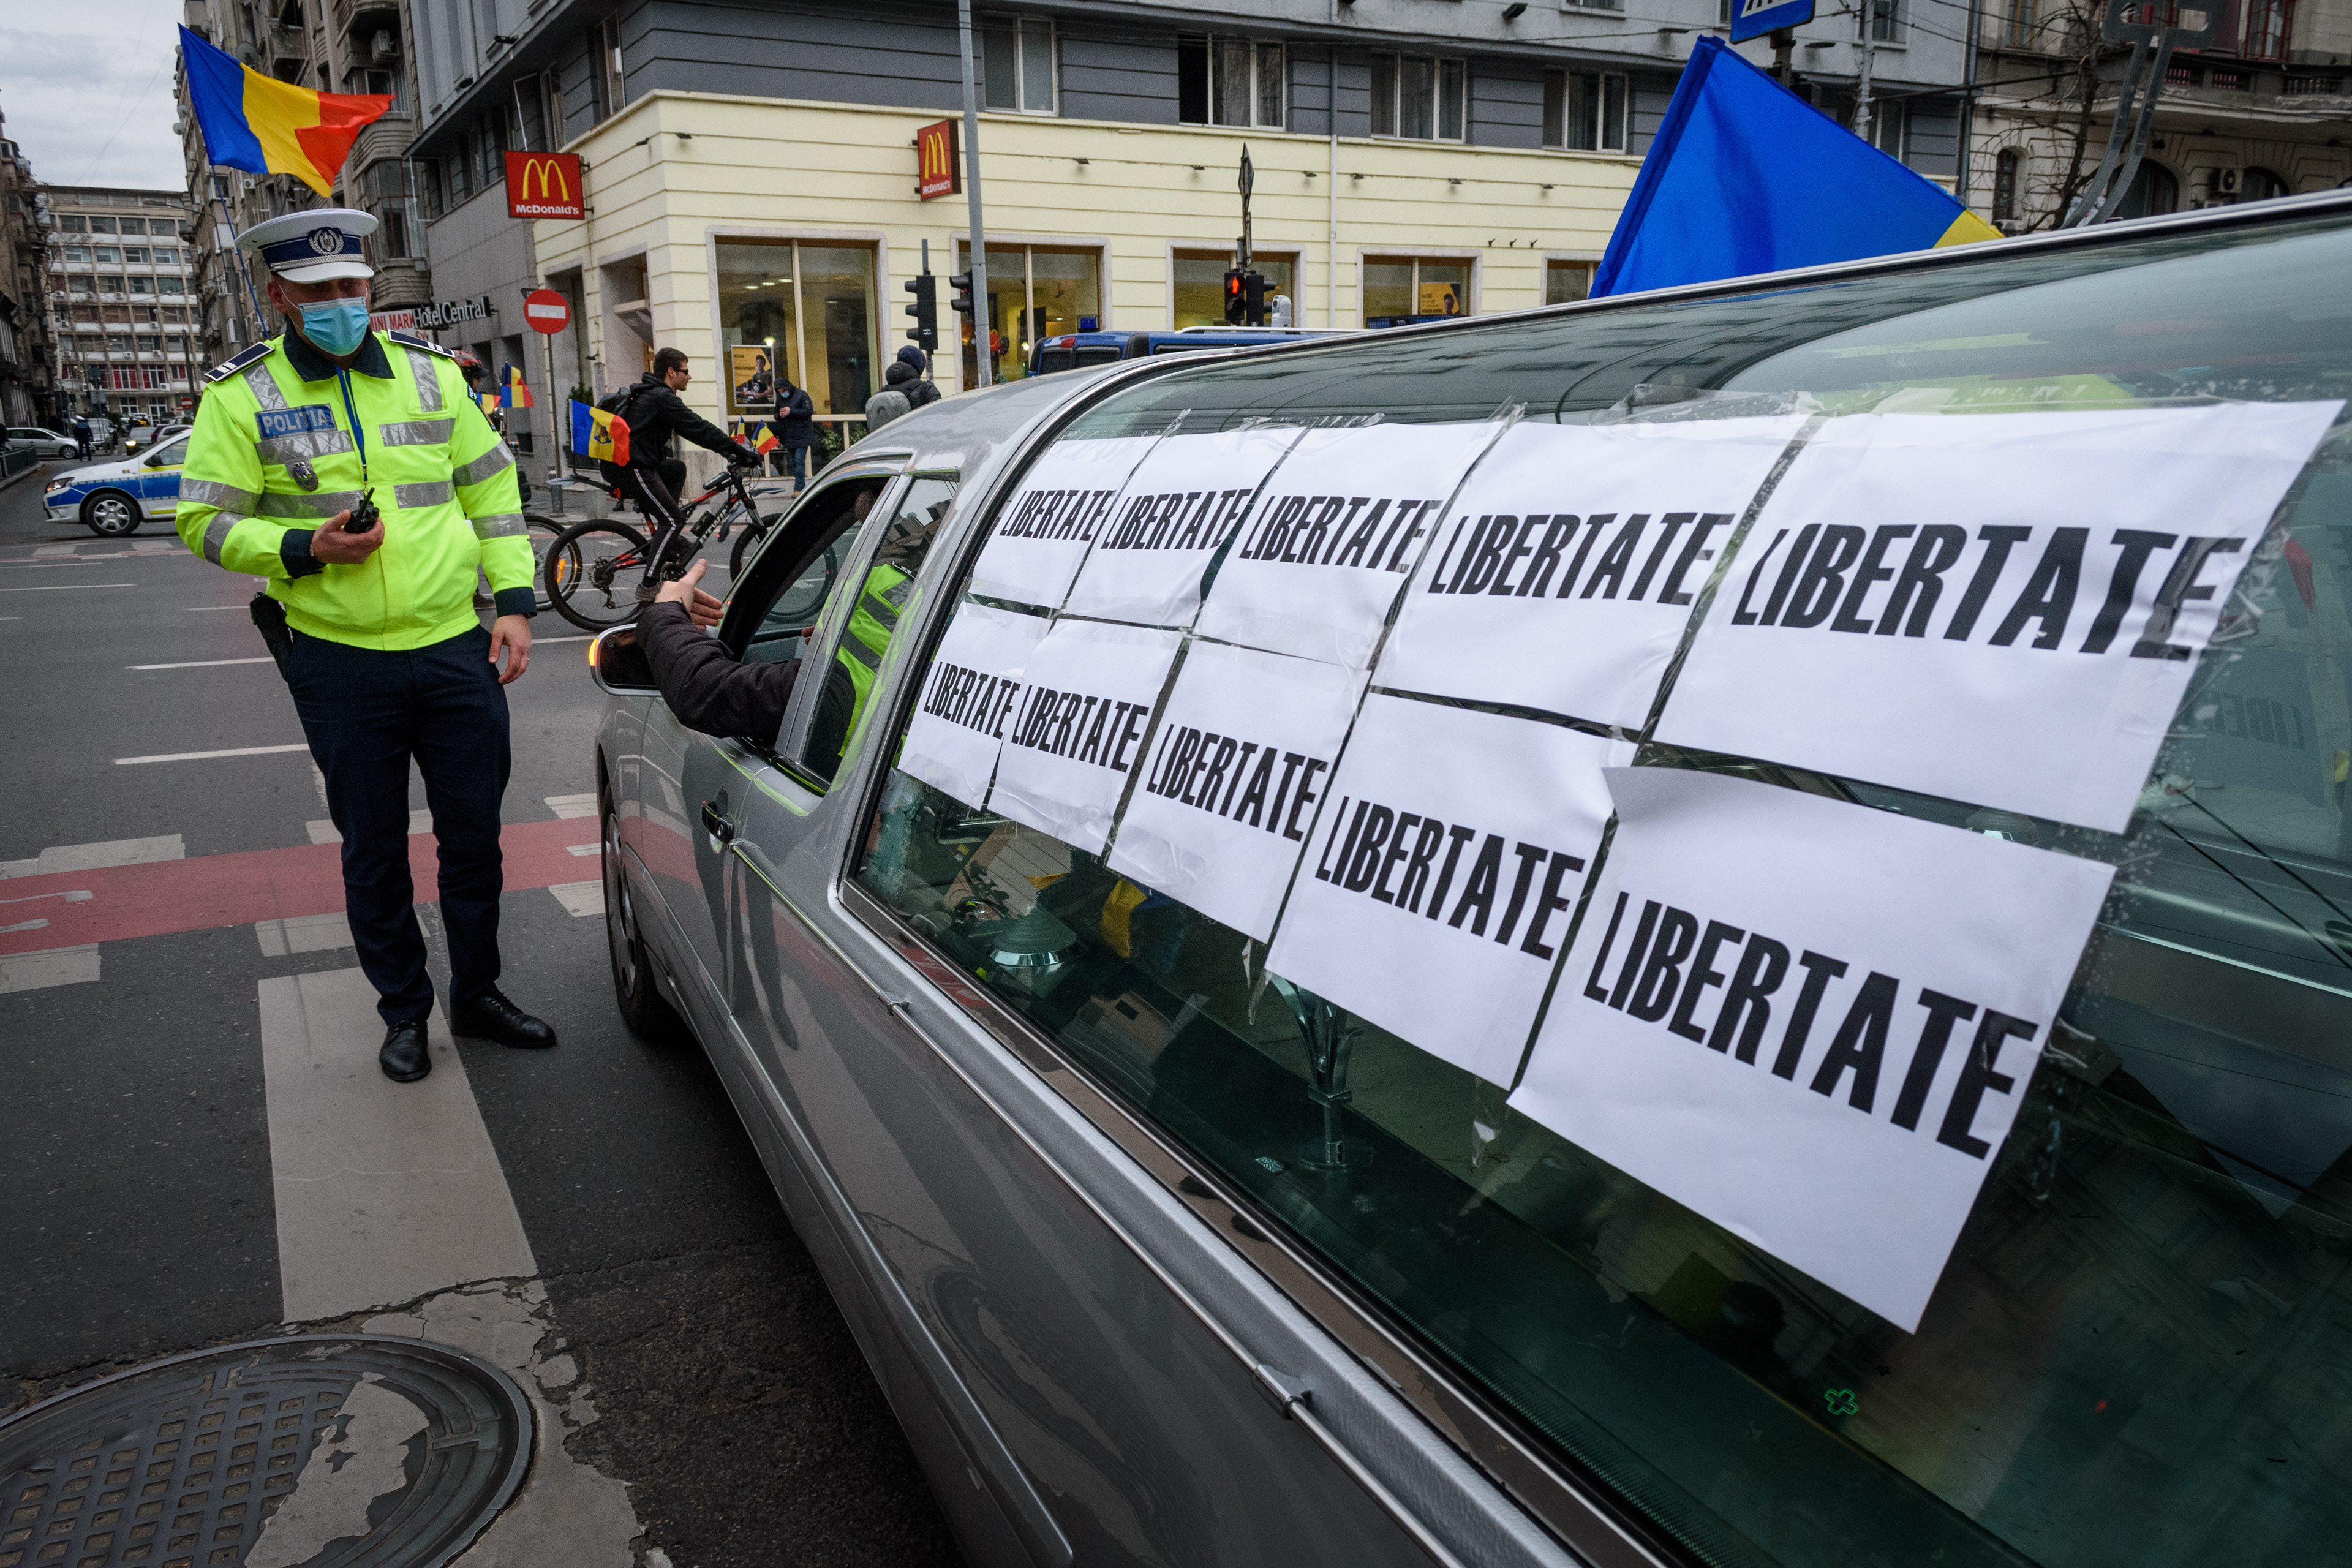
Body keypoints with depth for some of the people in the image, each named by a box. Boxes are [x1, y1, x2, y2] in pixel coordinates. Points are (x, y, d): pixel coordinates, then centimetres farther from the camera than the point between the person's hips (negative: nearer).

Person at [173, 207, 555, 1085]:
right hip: (340, 664, -2)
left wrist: (514, 600, 1)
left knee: (475, 835, 11)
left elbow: (491, 487, 10)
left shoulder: (430, 371, 7)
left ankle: (477, 994, 29)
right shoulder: (242, 394, -1)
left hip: (457, 650, 2)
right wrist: (305, 549, -18)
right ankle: (404, 1011, 26)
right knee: (373, 850, 10)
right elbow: (205, 521, -1)